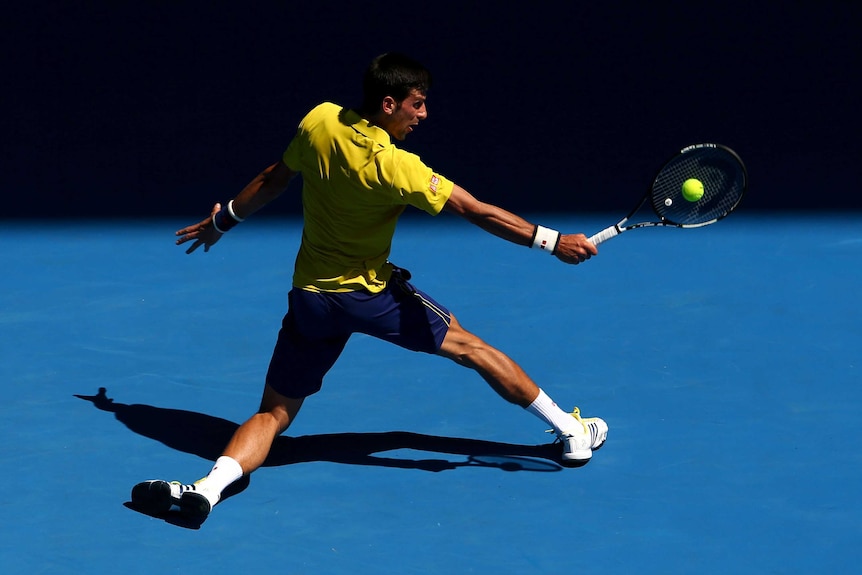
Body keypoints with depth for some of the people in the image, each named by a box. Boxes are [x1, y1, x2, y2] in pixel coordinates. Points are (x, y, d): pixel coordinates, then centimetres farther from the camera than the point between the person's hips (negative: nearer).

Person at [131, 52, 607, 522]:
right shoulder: (395, 168, -22)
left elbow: (273, 182, 7)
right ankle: (572, 432, 22)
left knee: (274, 413, 6)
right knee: (470, 347, 13)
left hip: (310, 298, 4)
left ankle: (210, 485, -21)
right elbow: (478, 212, -21)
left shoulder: (319, 123, -8)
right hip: (372, 293, -4)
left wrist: (222, 221, 22)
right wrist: (553, 241, -18)